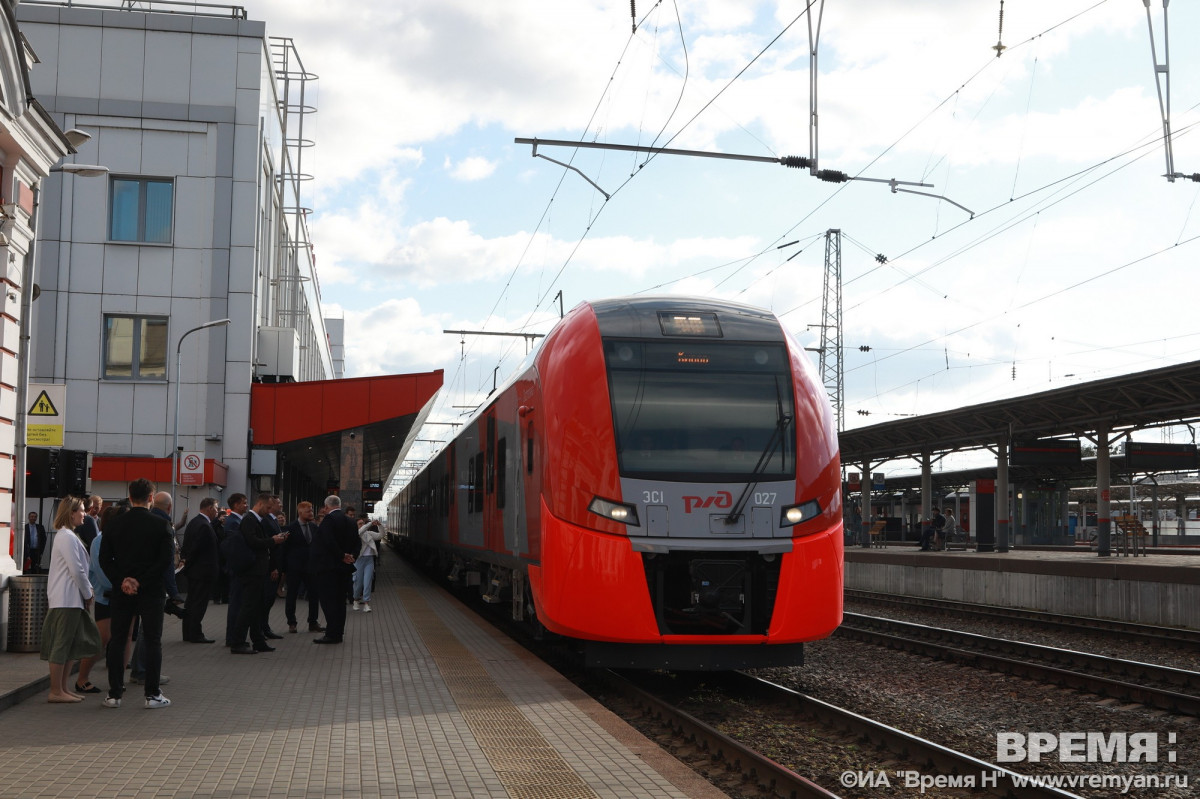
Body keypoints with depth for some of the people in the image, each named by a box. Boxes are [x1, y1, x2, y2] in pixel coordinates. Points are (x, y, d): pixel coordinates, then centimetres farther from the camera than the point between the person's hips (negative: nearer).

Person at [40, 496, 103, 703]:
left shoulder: (68, 535, 18)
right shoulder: (67, 537, -14)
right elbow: (77, 570, -18)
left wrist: (87, 591, 13)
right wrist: (88, 594, -7)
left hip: (72, 599, 10)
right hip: (67, 599, -10)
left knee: (74, 643, 13)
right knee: (61, 644, -5)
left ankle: (64, 687, 18)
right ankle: (56, 691, -1)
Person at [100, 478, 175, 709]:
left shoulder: (114, 524, 2)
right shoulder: (161, 525, -6)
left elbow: (104, 559, -1)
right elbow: (167, 560, -13)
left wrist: (121, 581, -5)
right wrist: (141, 582, -10)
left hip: (121, 590, 3)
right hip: (151, 591, -2)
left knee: (117, 641, 10)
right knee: (152, 641, 4)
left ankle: (114, 694, 11)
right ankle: (152, 694, 3)